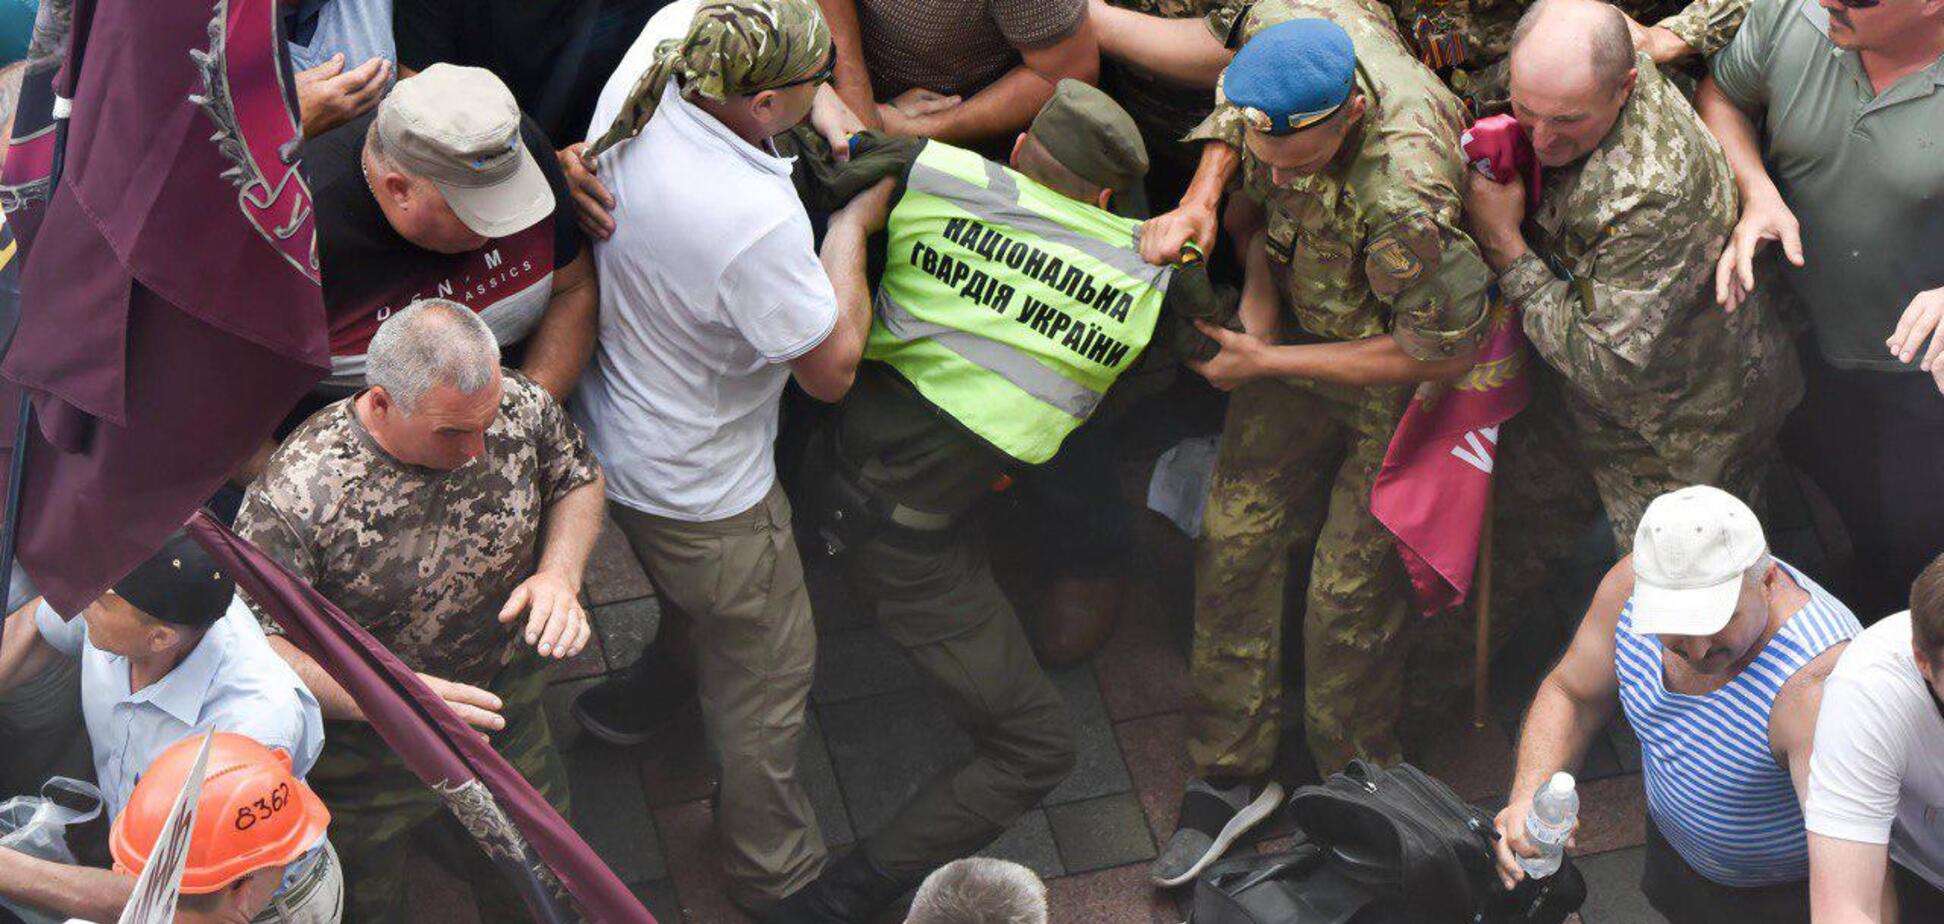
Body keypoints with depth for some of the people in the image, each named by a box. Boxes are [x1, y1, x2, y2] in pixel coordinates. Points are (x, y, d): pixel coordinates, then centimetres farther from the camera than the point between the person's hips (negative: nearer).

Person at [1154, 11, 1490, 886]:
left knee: (1350, 591, -1)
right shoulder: (1277, 28, -23)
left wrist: (1267, 362, -20)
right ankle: (1229, 773, 19)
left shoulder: (1406, 197, -42)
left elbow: (1441, 352, -26)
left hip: (1399, 378, -6)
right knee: (1234, 535, 4)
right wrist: (1257, 295, -11)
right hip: (1303, 318, 6)